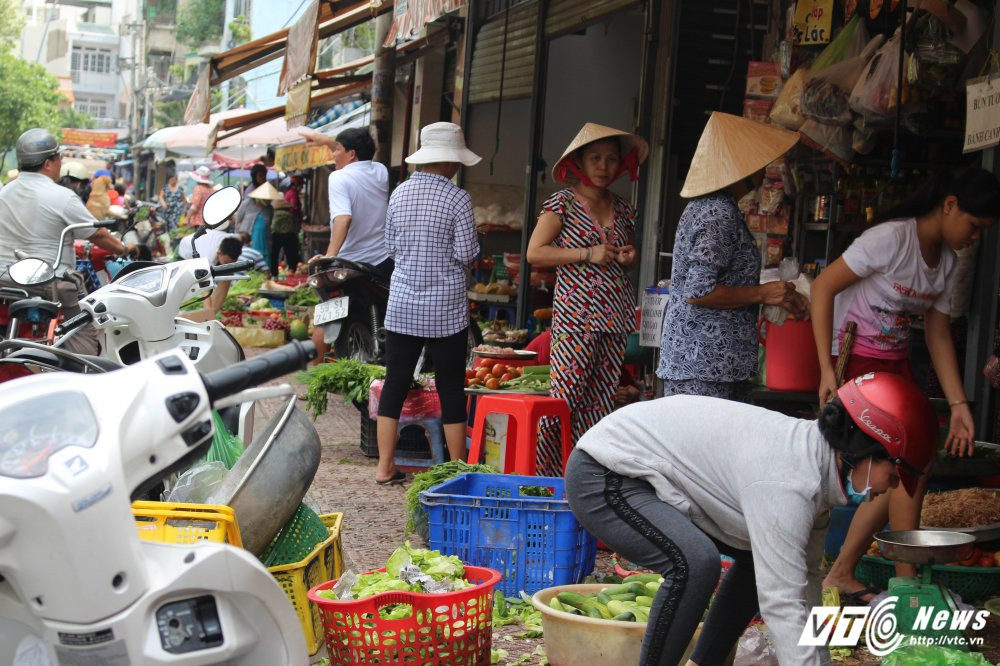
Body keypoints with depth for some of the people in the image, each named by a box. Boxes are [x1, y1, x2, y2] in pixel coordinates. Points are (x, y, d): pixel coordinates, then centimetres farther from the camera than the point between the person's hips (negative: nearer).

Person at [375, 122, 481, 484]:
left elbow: (391, 246, 11)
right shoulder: (458, 198, -11)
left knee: (395, 383, 8)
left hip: (402, 305, 4)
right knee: (451, 387, 5)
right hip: (446, 308, -4)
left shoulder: (399, 193, 3)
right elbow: (467, 254, -10)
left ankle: (385, 466, 10)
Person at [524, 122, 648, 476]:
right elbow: (535, 253, -7)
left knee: (599, 403, 5)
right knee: (566, 397, -10)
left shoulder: (622, 208, 16)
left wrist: (628, 257, 5)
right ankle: (539, 471, -3)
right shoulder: (562, 203, -1)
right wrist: (588, 254, -12)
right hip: (576, 312, -6)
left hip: (615, 313, 6)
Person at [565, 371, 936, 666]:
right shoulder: (785, 483, -30)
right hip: (601, 479, -10)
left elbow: (805, 579, 8)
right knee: (694, 563, -32)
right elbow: (782, 603, -33)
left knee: (762, 555, 13)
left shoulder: (816, 457, -1)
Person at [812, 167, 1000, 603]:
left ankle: (841, 575, 17)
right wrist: (827, 370, -22)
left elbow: (938, 335, 11)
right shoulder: (891, 239, -17)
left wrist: (958, 406, 5)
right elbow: (823, 287, -19)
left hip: (895, 364, 8)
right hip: (855, 362, -8)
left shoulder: (946, 261, 8)